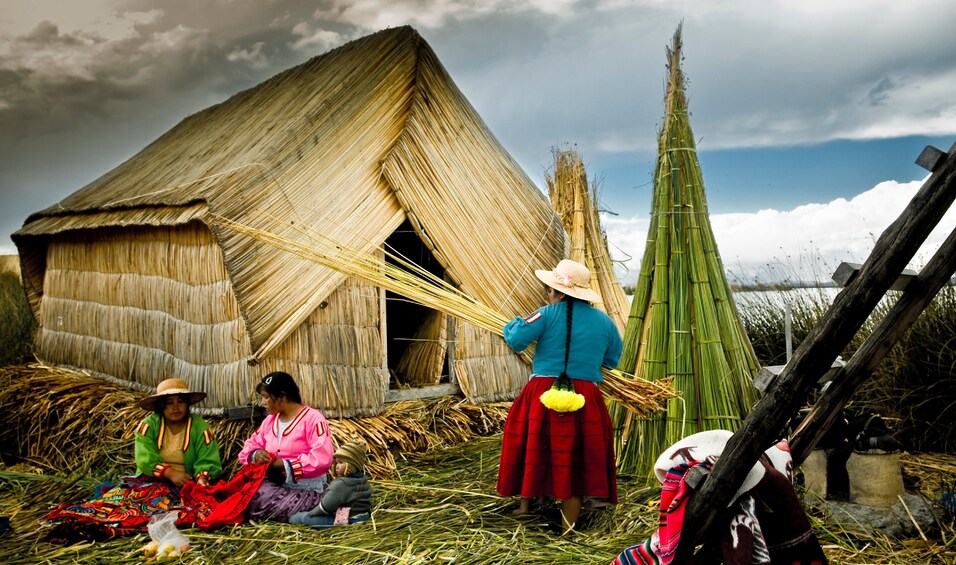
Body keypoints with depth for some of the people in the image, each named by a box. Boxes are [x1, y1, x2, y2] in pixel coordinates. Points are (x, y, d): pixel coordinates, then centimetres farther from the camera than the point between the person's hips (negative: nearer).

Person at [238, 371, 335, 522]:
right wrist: (256, 454, -10)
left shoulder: (312, 418, -12)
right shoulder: (270, 420, 13)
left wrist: (284, 464, -20)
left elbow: (323, 459, -22)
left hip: (307, 491, -6)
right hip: (278, 485, 6)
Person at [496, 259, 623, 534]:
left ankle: (525, 503, 30)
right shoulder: (604, 321, 8)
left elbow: (516, 340, -10)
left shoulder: (547, 314, -4)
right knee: (576, 458, 7)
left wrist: (513, 324, 12)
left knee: (533, 446, 17)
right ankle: (568, 526, 11)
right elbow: (613, 360, 19)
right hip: (586, 399, 2)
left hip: (543, 394, -2)